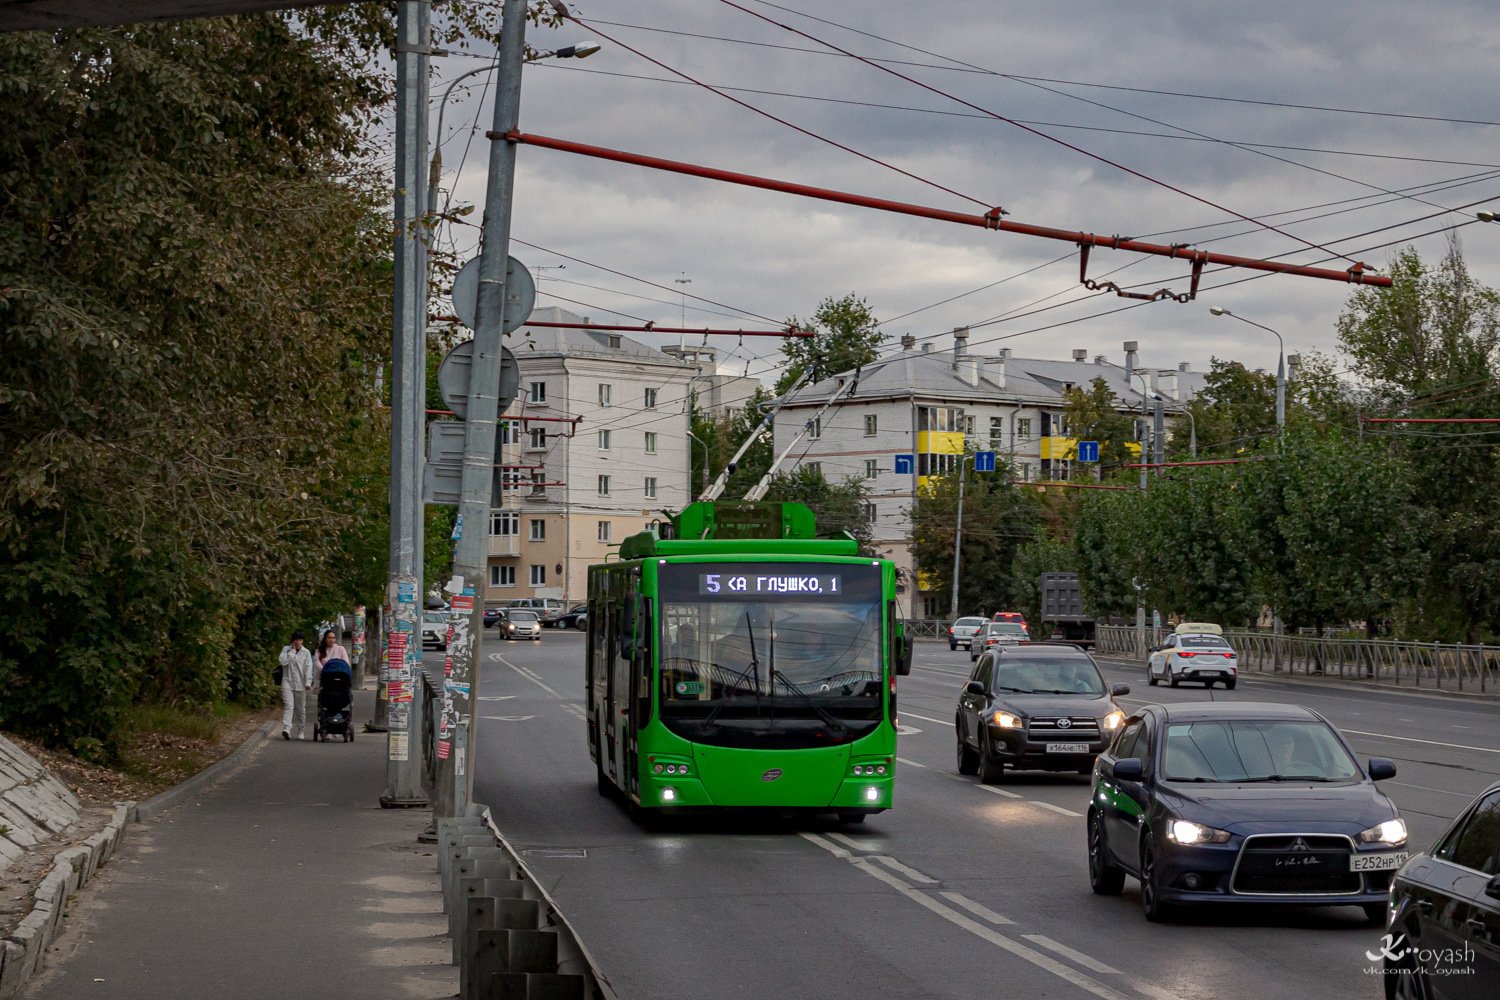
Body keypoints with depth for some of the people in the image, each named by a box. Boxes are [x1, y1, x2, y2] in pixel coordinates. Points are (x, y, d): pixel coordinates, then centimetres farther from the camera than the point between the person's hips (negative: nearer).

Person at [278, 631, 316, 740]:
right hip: (287, 683, -1)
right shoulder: (286, 650, 6)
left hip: (300, 685, 1)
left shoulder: (306, 652, 6)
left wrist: (308, 682, -10)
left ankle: (301, 732, 18)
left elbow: (308, 668, 0)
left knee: (301, 709, 8)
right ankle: (286, 729, -28)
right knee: (288, 706, -16)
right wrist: (293, 651, -8)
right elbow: (282, 661, -10)